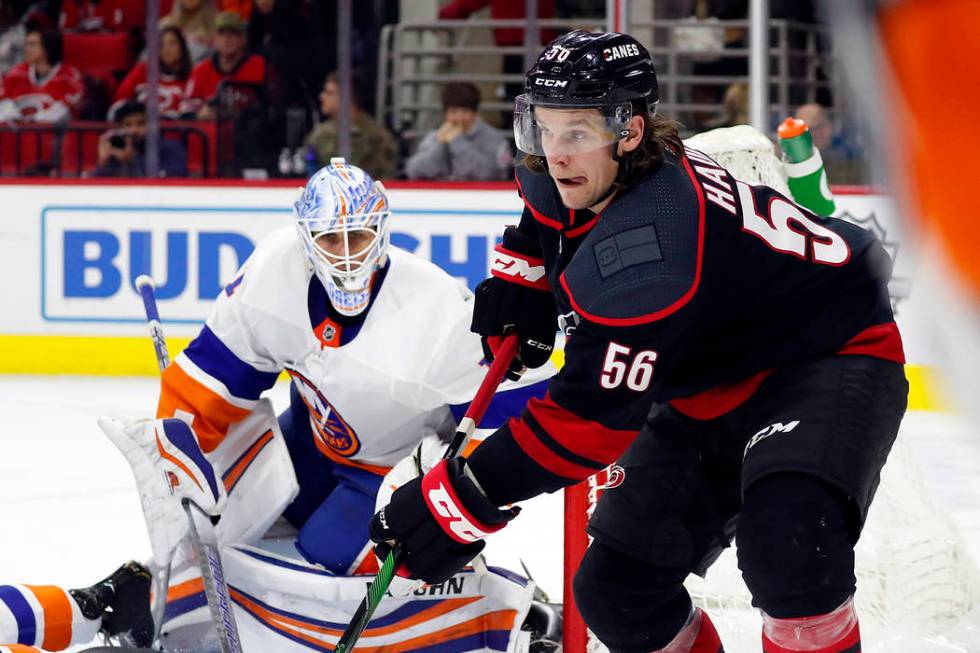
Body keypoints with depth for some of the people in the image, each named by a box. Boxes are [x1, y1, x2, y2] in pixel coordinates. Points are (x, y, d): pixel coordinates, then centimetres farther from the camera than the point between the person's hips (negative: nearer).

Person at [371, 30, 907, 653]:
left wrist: (461, 503, -30)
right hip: (709, 391, 9)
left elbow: (594, 416, -33)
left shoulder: (651, 243, -35)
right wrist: (518, 280, 5)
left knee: (786, 537, -38)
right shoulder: (562, 179, -8)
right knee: (615, 591, 3)